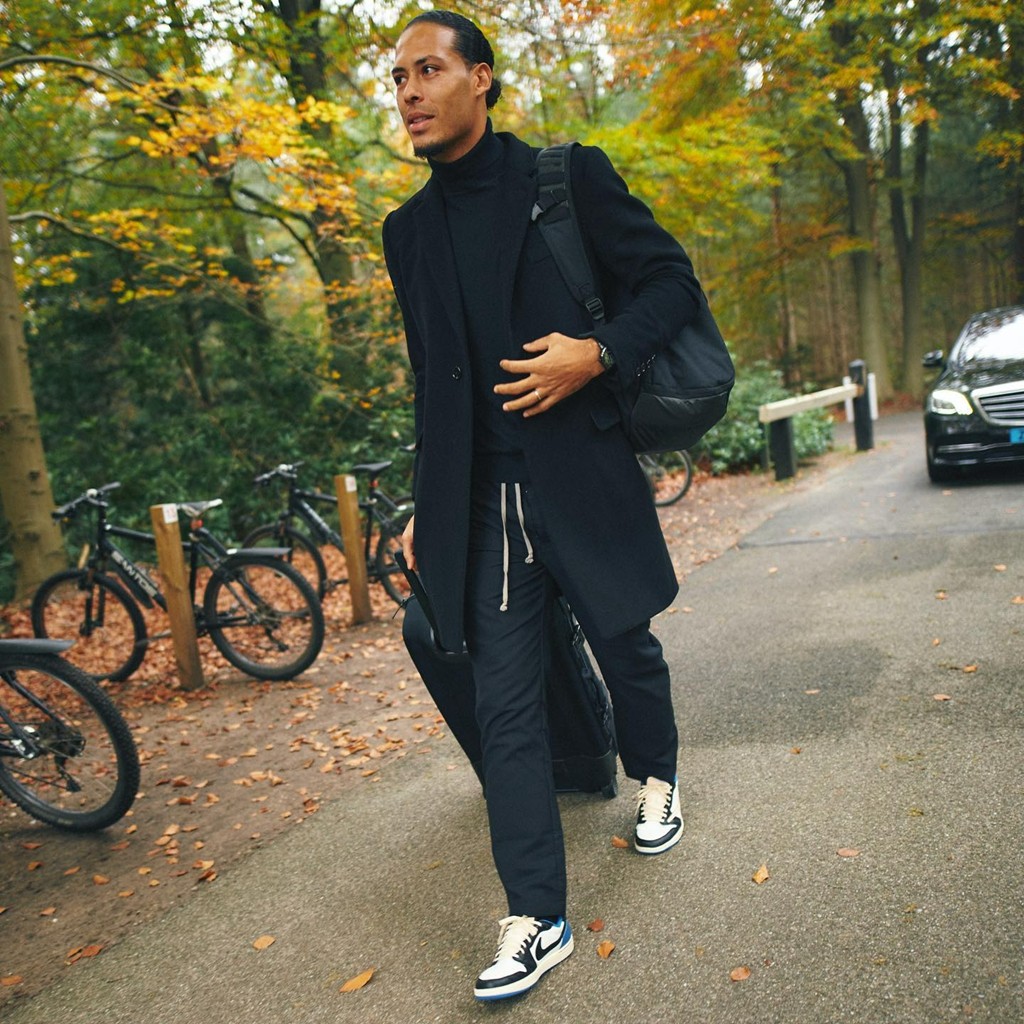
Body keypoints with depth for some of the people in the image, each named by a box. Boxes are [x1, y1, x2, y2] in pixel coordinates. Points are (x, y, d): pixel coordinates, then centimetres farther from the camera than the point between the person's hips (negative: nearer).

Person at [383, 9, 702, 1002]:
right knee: (505, 704, 0)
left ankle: (655, 779, 46)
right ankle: (536, 922, 10)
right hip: (479, 500, 3)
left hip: (583, 476, -3)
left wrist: (599, 354, -17)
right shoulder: (409, 230, 12)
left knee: (624, 646, 14)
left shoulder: (570, 179, -1)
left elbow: (673, 280, 1)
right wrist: (427, 505, 15)